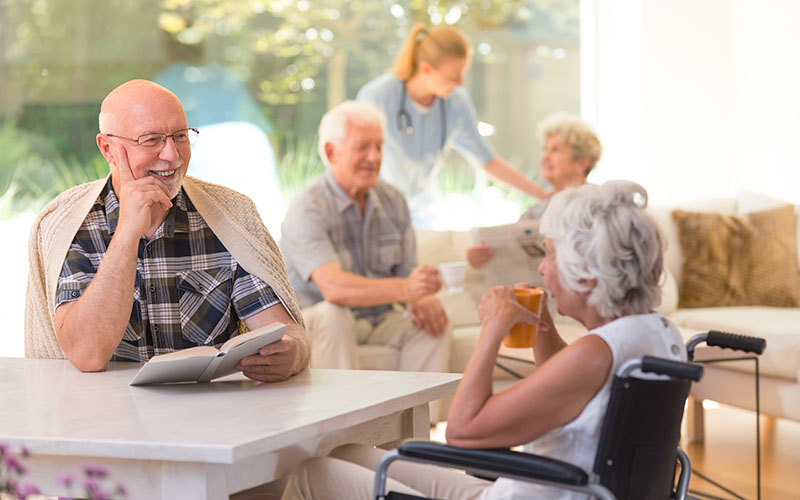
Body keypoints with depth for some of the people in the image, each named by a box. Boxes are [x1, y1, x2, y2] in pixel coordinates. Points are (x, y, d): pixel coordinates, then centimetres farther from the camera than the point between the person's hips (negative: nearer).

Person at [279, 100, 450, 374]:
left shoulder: (393, 201, 4)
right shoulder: (307, 209, -18)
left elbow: (406, 274, 4)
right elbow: (332, 287, -33)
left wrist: (420, 301, -23)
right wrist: (404, 289, -49)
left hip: (378, 321, 5)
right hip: (313, 319, -5)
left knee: (434, 321, -21)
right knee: (332, 315, -36)